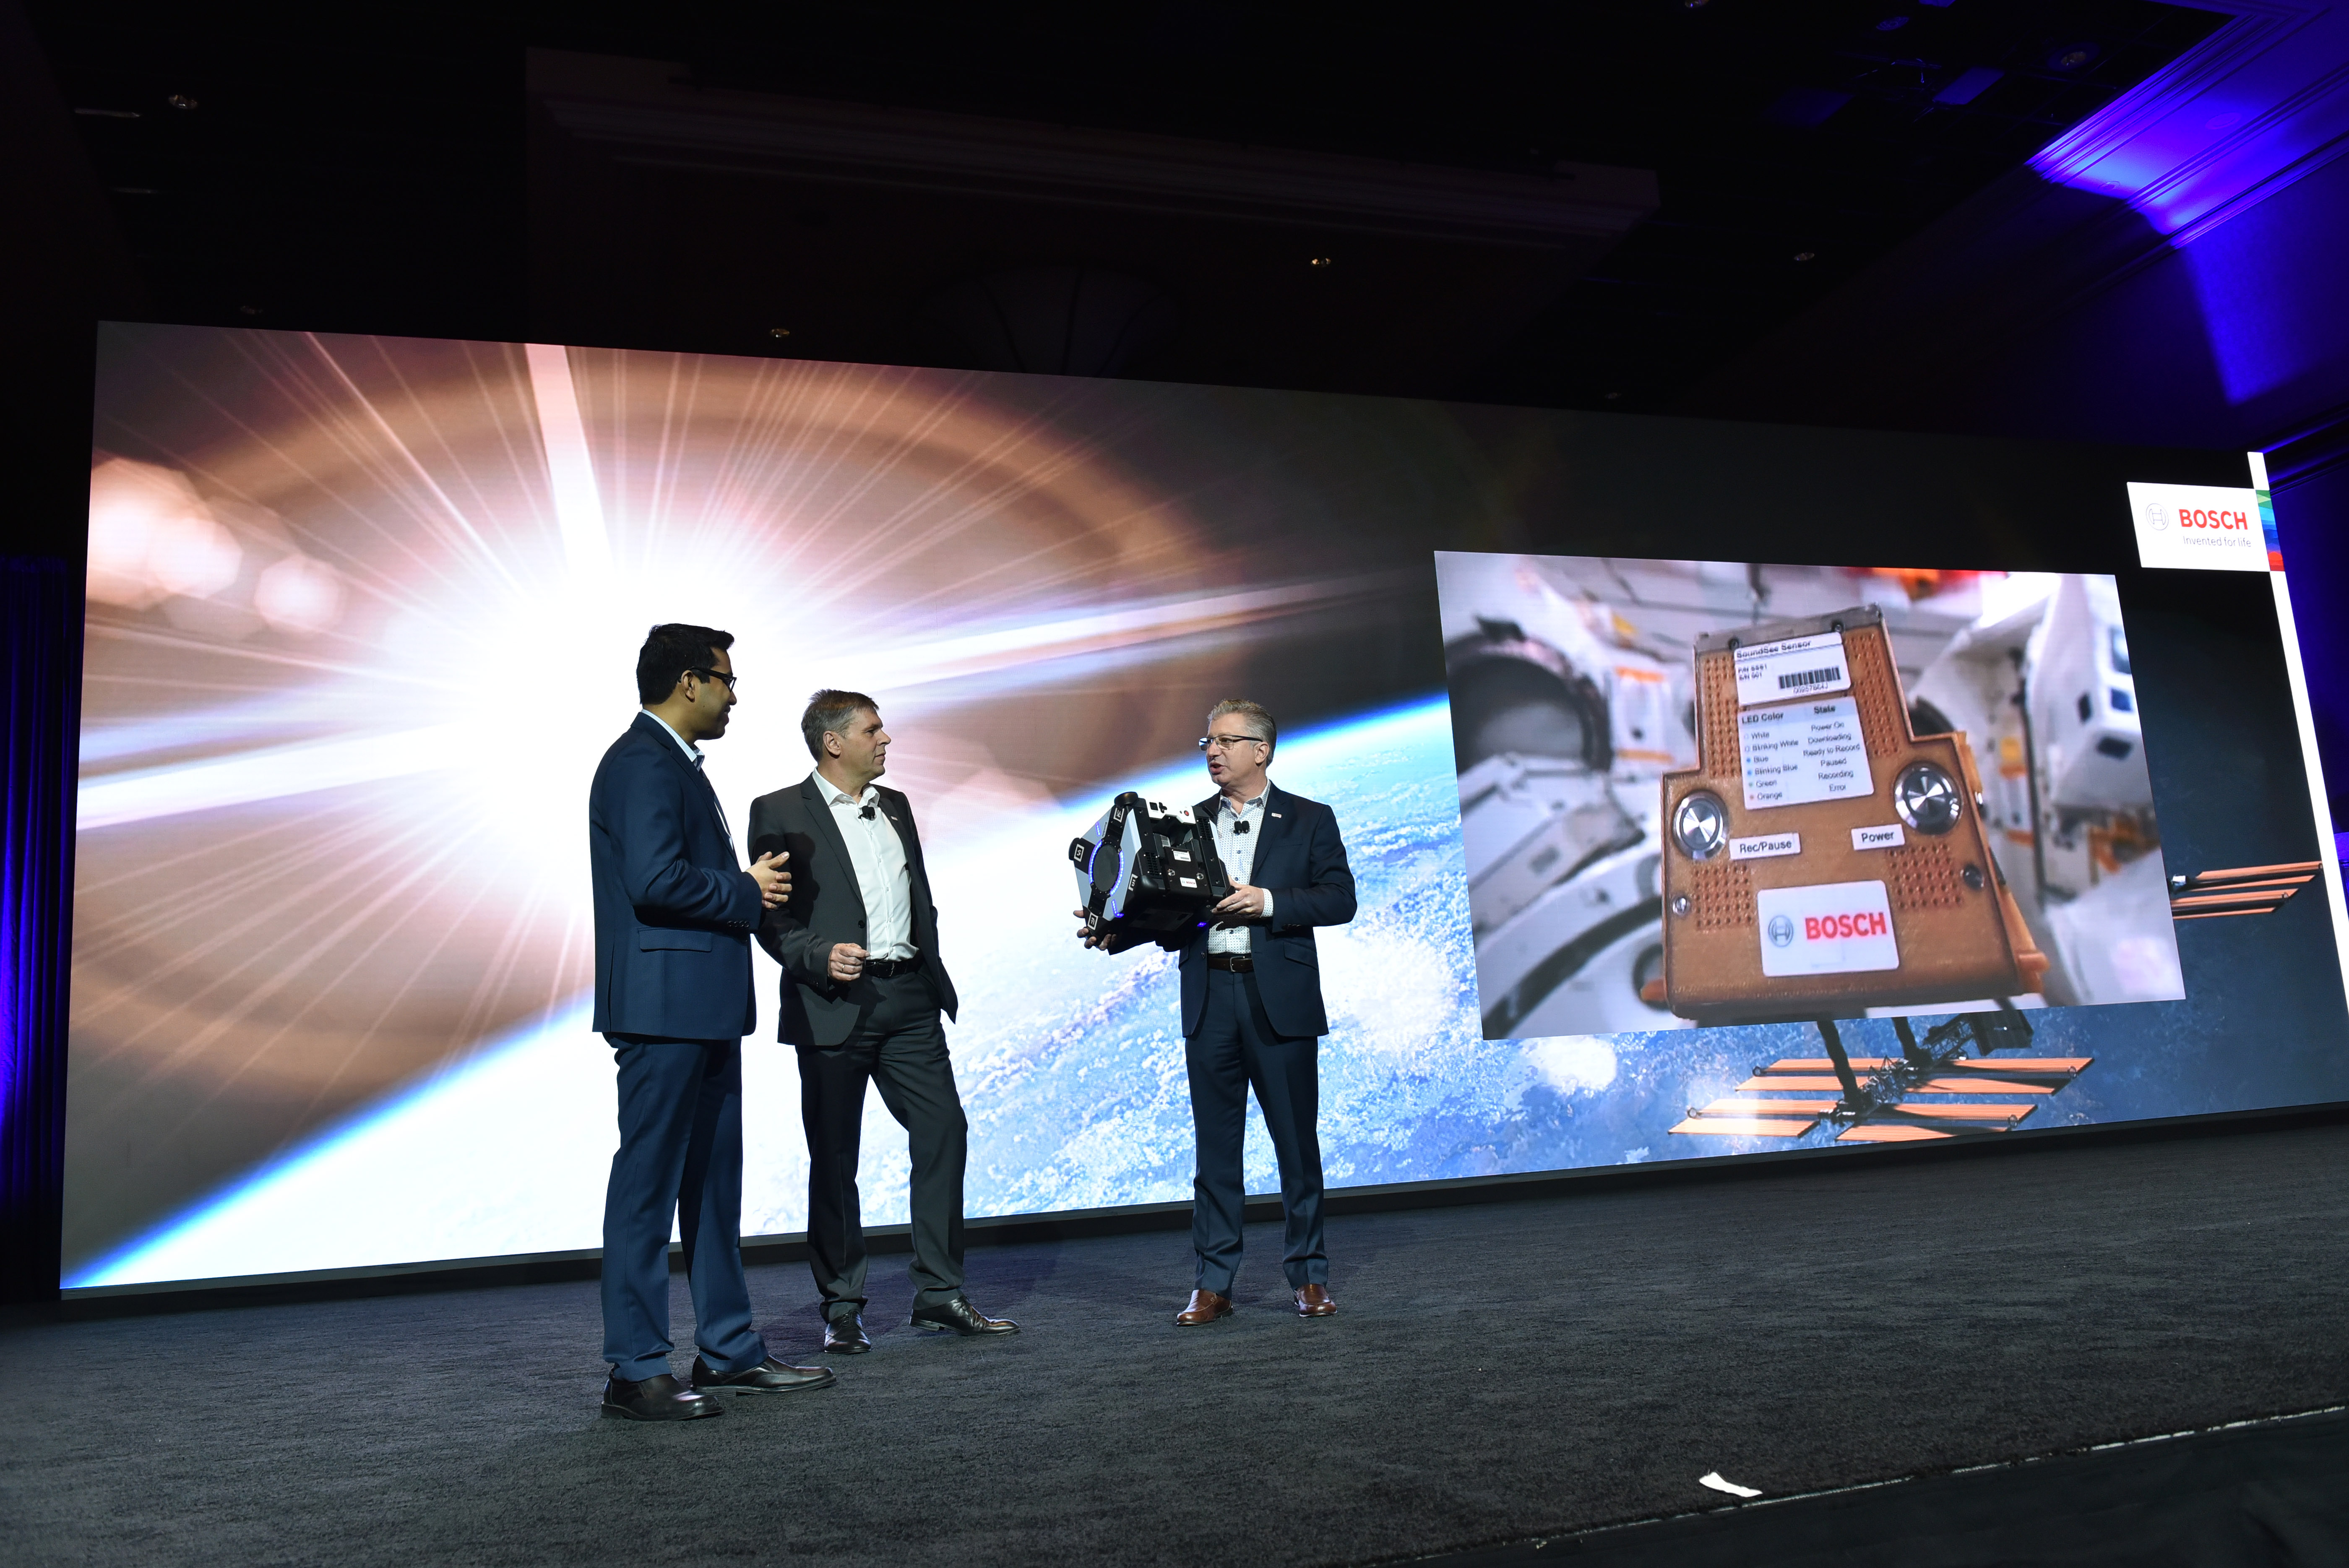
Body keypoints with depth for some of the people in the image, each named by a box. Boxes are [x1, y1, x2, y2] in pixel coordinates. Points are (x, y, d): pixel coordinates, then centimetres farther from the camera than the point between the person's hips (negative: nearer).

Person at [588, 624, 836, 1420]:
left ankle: (729, 1349, 24)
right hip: (663, 1004, -11)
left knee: (714, 1182, 15)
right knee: (648, 1183, -4)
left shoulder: (671, 762, 20)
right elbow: (655, 879, -24)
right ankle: (636, 1372, 5)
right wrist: (747, 891, -11)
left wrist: (749, 884, 8)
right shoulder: (642, 761, -13)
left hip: (702, 1008, 11)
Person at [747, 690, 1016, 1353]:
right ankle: (842, 1307, 17)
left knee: (944, 1131, 2)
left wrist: (932, 974, 14)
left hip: (909, 999, 6)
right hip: (834, 1005, -5)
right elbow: (768, 913, -6)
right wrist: (817, 956, -21)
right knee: (834, 1159, 4)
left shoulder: (895, 806, 17)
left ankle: (940, 1295, 13)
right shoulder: (780, 813, -2)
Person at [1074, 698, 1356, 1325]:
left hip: (1280, 999, -2)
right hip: (1210, 998, 3)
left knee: (1296, 1142, 4)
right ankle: (1213, 1283, 13)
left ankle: (1309, 1275, 17)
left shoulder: (1309, 820, 4)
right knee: (1215, 1146, 6)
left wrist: (1268, 901, -15)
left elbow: (1340, 898, -4)